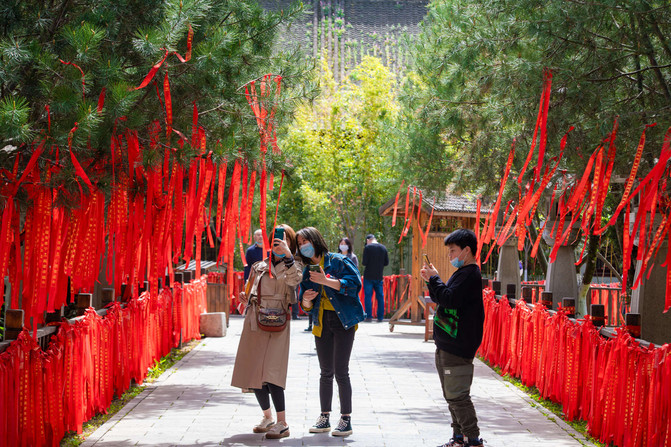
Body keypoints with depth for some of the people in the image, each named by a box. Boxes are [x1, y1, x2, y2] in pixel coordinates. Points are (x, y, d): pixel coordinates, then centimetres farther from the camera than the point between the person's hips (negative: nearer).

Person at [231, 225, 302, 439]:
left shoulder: (291, 267, 3)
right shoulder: (259, 267, 18)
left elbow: (295, 280, -21)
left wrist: (288, 255, -31)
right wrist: (245, 298, 6)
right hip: (254, 324, 6)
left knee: (271, 373, -18)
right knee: (253, 374, 8)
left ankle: (282, 423, -14)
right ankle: (267, 417, 26)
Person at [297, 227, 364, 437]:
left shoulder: (338, 261, -4)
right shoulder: (308, 271, 13)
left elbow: (354, 283, -17)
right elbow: (306, 306, 16)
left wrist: (326, 281, -22)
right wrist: (306, 300, -8)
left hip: (343, 321, -5)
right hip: (322, 322, 5)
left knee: (341, 371, -7)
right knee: (326, 372, 8)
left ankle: (346, 420, 0)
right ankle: (324, 418, 16)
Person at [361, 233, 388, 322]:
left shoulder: (367, 247, -8)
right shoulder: (383, 248, 6)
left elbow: (364, 262, -13)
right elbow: (386, 262, 9)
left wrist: (363, 261, 8)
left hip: (369, 276, -4)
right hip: (379, 276, 4)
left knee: (368, 296, 0)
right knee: (380, 296, 9)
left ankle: (369, 316, -3)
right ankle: (380, 317, 9)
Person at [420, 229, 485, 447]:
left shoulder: (470, 274, -14)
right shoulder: (462, 273, 18)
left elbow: (449, 298, -24)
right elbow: (442, 299, 22)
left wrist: (434, 278, -13)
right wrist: (431, 281, 8)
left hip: (457, 347, -11)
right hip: (447, 346, 11)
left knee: (457, 396, -9)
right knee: (452, 395, 16)